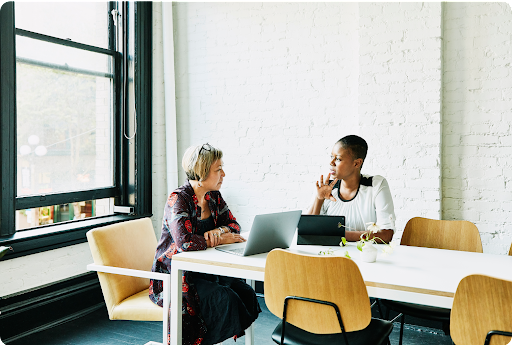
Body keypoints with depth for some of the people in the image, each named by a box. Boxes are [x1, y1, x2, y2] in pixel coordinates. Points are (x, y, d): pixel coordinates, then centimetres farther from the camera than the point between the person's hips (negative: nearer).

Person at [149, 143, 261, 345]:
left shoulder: (214, 197, 6)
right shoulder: (178, 199, -18)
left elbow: (234, 225, 10)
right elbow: (184, 242, -32)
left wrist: (219, 231, -13)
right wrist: (220, 240, -19)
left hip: (204, 271, 7)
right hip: (174, 276, -7)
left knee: (246, 293, -15)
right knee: (225, 299, -25)